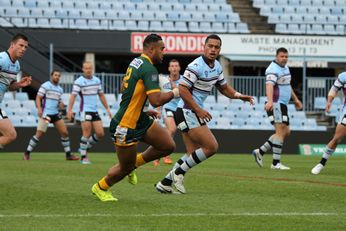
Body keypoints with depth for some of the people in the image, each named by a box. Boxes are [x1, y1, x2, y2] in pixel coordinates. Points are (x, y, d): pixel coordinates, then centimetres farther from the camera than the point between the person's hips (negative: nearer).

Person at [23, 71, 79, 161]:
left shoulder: (60, 89, 16)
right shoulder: (45, 86, -4)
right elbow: (38, 98, -9)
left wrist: (61, 104, -1)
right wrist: (39, 108, -24)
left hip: (56, 114, 7)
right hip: (45, 114, -7)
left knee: (65, 133, 3)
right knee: (39, 134, -12)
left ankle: (68, 155, 12)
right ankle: (27, 153, -3)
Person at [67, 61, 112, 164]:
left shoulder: (97, 80, 11)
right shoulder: (79, 82, -7)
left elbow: (101, 95, 20)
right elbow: (73, 95, -15)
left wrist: (107, 108, 17)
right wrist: (70, 109, -26)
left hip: (95, 111, 6)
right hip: (85, 111, -6)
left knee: (100, 134, 1)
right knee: (87, 134, -10)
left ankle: (85, 147, 22)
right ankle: (83, 157, -2)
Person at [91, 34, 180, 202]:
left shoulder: (136, 63, 10)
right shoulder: (149, 69, -21)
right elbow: (156, 100, -30)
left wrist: (144, 111, 21)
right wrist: (174, 93, -13)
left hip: (139, 119, 10)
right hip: (125, 126, -10)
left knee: (168, 145, 4)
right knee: (125, 168, 6)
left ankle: (135, 162, 22)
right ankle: (100, 188, 31)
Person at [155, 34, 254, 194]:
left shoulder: (217, 66, 11)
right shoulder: (196, 66, -18)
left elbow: (223, 88, 24)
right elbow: (183, 90, -22)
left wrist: (239, 96, 6)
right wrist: (198, 110, -23)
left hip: (194, 113, 10)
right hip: (187, 112, -10)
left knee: (193, 154, 9)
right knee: (211, 146, -13)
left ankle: (165, 183, 13)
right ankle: (178, 172, -4)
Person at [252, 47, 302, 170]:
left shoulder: (285, 68, 16)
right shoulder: (273, 69, -16)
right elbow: (269, 85, -33)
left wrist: (295, 99, 36)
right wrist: (270, 101, -48)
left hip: (282, 105, 10)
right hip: (276, 104, -10)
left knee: (285, 132, 11)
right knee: (281, 131, -13)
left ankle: (260, 152, 14)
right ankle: (276, 163, -12)